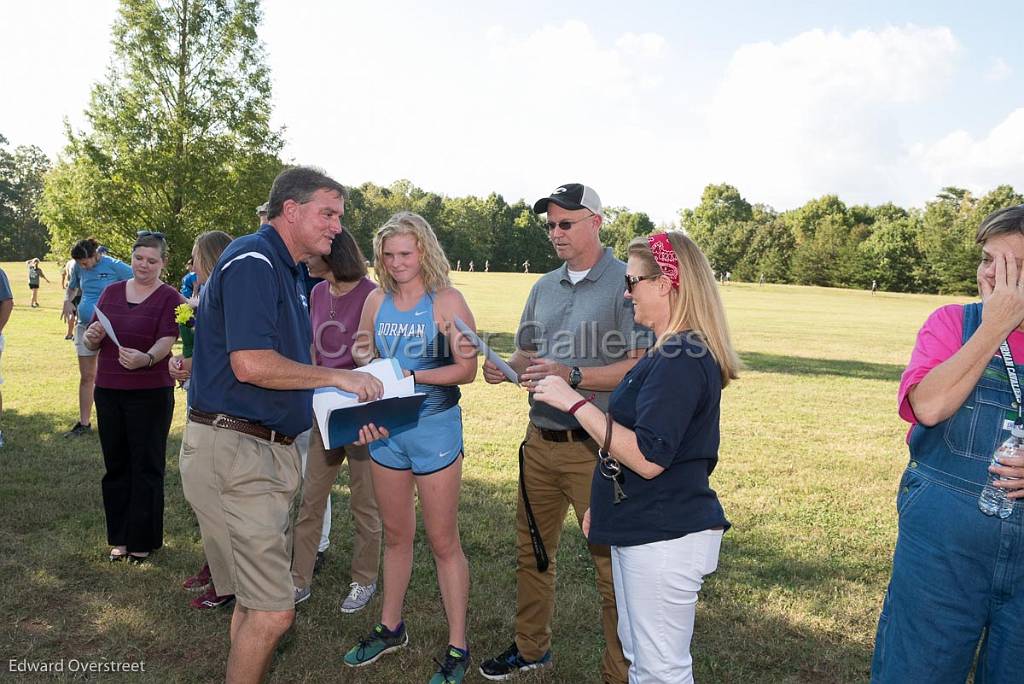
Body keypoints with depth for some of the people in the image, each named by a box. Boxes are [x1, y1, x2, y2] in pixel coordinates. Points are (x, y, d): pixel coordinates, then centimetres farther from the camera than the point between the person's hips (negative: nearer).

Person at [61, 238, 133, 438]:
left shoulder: (113, 266, -10)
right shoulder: (79, 268, 6)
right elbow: (72, 287, 23)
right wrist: (67, 301, 1)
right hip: (85, 327, 5)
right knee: (86, 377, 9)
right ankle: (84, 423, 18)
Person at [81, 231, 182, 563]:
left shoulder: (169, 297, -4)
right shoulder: (112, 292, 9)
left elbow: (166, 342, -17)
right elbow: (90, 342, 8)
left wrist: (146, 358, -38)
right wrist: (92, 337, -16)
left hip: (151, 394, -4)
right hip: (108, 390, 4)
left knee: (146, 467, 4)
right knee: (116, 464, 12)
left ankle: (143, 540, 18)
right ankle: (119, 538, 26)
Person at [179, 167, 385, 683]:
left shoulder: (286, 272, 17)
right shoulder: (252, 260, -13)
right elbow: (250, 364, -25)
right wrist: (338, 377, -14)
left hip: (271, 448, 10)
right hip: (232, 450, -10)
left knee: (257, 599, 19)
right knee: (273, 612, -6)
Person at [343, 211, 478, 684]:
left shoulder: (446, 300, -8)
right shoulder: (377, 301, 6)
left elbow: (467, 369, -12)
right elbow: (364, 358, 14)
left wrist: (412, 376, -21)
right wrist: (365, 363, -8)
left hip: (434, 427, -5)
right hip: (385, 428, 5)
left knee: (442, 541, 4)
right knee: (395, 534, 18)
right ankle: (390, 628, 36)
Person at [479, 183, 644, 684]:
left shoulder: (627, 282, -8)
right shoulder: (544, 287, 13)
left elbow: (640, 365, -16)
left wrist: (571, 375, -25)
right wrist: (503, 369, -4)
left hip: (596, 446, -7)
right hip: (540, 440, 7)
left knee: (611, 564, 3)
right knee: (532, 551, 18)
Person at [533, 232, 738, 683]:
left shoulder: (682, 360, -22)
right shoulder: (672, 353, 12)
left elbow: (648, 458, -29)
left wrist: (574, 402, -25)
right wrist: (603, 505, 21)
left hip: (666, 538, -11)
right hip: (641, 528, 11)